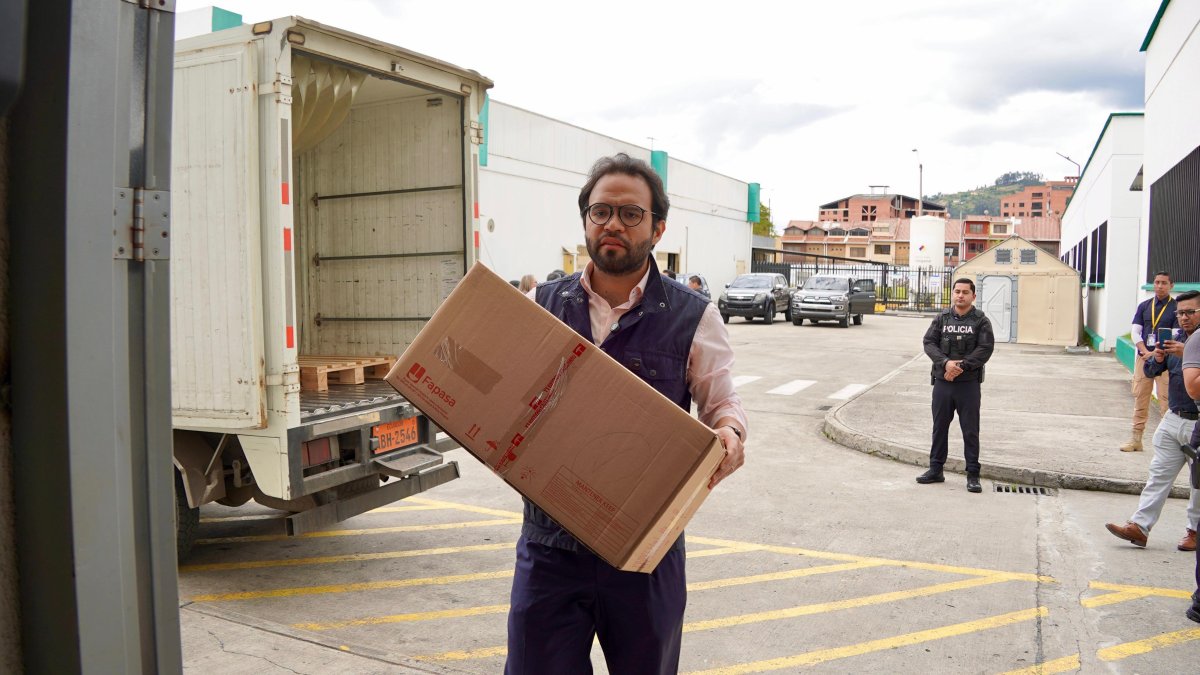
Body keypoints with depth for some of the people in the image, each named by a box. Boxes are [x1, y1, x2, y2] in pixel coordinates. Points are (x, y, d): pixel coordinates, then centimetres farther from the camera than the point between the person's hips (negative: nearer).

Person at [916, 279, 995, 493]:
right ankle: (936, 470, 21)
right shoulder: (942, 319, 8)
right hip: (942, 381, 3)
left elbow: (985, 348, -9)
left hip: (969, 383, -3)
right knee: (939, 427, 10)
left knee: (970, 430, 2)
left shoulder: (981, 321, 1)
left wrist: (962, 366, -18)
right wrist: (946, 363, -17)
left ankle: (973, 475, 10)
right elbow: (929, 342, -1)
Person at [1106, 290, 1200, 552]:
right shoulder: (1176, 341, 10)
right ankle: (1139, 527, 3)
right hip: (1173, 419, 6)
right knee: (1158, 475, 4)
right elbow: (1150, 371, 9)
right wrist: (1157, 359, -11)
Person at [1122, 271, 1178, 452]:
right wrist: (1145, 352, -9)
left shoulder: (1176, 308, 0)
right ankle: (1136, 438, 13)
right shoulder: (1144, 306, 11)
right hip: (1143, 357, 4)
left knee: (1166, 399, -6)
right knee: (1140, 398, 7)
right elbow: (1134, 332, 5)